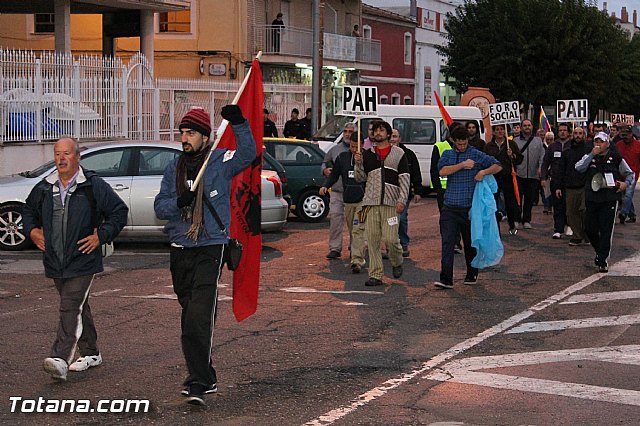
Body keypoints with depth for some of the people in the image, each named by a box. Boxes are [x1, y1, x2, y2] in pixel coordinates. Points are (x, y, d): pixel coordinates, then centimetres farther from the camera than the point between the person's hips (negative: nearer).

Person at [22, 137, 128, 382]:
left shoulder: (94, 186, -6)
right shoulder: (44, 188, 9)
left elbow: (120, 211, -1)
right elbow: (28, 210, 27)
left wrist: (101, 236, -10)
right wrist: (31, 230, 9)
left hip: (82, 261, -5)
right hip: (55, 261, 6)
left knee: (71, 307, -15)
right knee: (78, 307, 16)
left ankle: (60, 359, -23)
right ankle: (90, 353, 29)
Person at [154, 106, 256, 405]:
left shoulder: (220, 162, -2)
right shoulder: (174, 168, 12)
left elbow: (247, 154, -21)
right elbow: (159, 207, 8)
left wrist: (239, 124, -35)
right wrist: (178, 202, -14)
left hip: (210, 249, -6)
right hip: (180, 251, 6)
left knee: (199, 319, -17)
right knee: (190, 316, 12)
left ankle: (198, 382, -18)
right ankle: (205, 377, 24)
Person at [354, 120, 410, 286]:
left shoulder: (398, 153, 7)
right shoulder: (367, 154, 14)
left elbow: (405, 179, 3)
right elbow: (360, 178, 14)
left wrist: (402, 200, -7)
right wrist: (358, 163, -3)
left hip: (390, 203, -3)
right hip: (370, 202, 3)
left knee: (390, 238, -11)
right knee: (372, 240, -1)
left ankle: (397, 263, 18)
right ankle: (375, 275, 5)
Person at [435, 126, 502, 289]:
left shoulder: (476, 155, 4)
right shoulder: (447, 154, 9)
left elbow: (497, 166, 3)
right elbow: (442, 171, -9)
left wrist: (484, 172, -15)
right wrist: (463, 165, -14)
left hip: (469, 207, -1)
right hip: (450, 207, 1)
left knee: (471, 243, 11)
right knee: (447, 242, -9)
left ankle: (472, 275, 27)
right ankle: (446, 278, -11)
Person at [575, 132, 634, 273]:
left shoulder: (616, 157, 2)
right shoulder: (589, 157, 8)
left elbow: (630, 173, 12)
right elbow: (578, 168, -12)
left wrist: (626, 183, -8)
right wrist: (592, 155, -15)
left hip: (609, 199, -3)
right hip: (592, 198, 3)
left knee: (606, 231, -6)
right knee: (590, 229, 6)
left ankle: (603, 261, 0)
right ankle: (600, 252, 32)